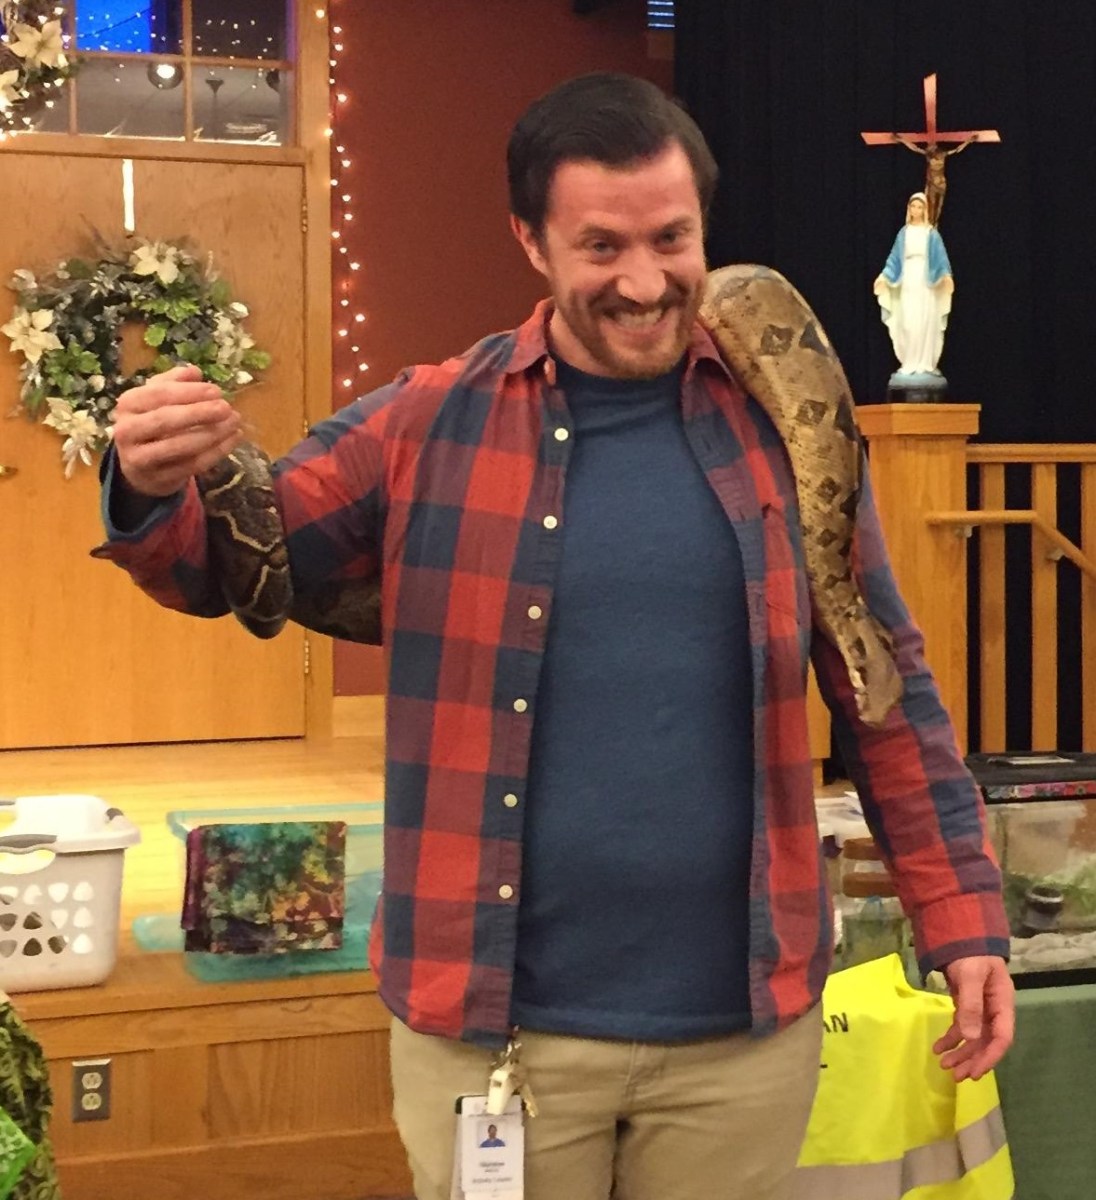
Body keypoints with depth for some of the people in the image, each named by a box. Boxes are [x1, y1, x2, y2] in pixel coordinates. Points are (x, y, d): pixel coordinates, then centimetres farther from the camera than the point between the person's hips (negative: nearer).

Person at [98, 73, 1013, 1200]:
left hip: (745, 1027, 1)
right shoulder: (428, 425, -3)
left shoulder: (781, 426, 0)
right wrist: (154, 491, -24)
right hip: (490, 1025, -1)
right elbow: (229, 561, -1)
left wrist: (962, 921, 2)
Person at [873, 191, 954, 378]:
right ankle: (909, 363, 3)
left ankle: (926, 364, 0)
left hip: (926, 282, -2)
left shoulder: (931, 233, 3)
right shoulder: (904, 233, 10)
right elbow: (894, 258, 9)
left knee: (926, 323, -4)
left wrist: (947, 275, -20)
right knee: (907, 323, -2)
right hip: (908, 282, 2)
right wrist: (883, 276, -3)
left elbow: (940, 257, -3)